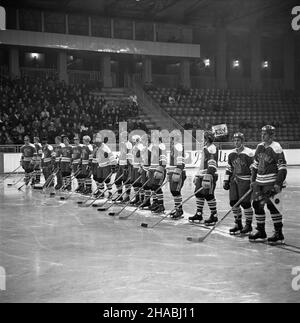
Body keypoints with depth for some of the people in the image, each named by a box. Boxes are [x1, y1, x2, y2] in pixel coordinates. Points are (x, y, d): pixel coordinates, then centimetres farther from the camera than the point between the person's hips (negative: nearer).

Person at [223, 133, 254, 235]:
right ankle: (238, 224, 18)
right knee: (233, 202, 4)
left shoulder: (249, 153, -10)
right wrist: (226, 181, 14)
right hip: (234, 180, 6)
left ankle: (248, 225, 8)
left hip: (245, 181, -6)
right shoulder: (231, 154, 11)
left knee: (245, 203, -7)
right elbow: (229, 168, 18)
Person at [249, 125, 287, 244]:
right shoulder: (260, 147, 11)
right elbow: (255, 165, 20)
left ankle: (279, 234, -2)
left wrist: (278, 184, -20)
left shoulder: (276, 148, -13)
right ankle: (261, 232, 18)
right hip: (259, 181, 8)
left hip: (271, 182, -8)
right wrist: (253, 180, 16)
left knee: (271, 206, -11)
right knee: (257, 204, 6)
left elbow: (282, 168, -15)